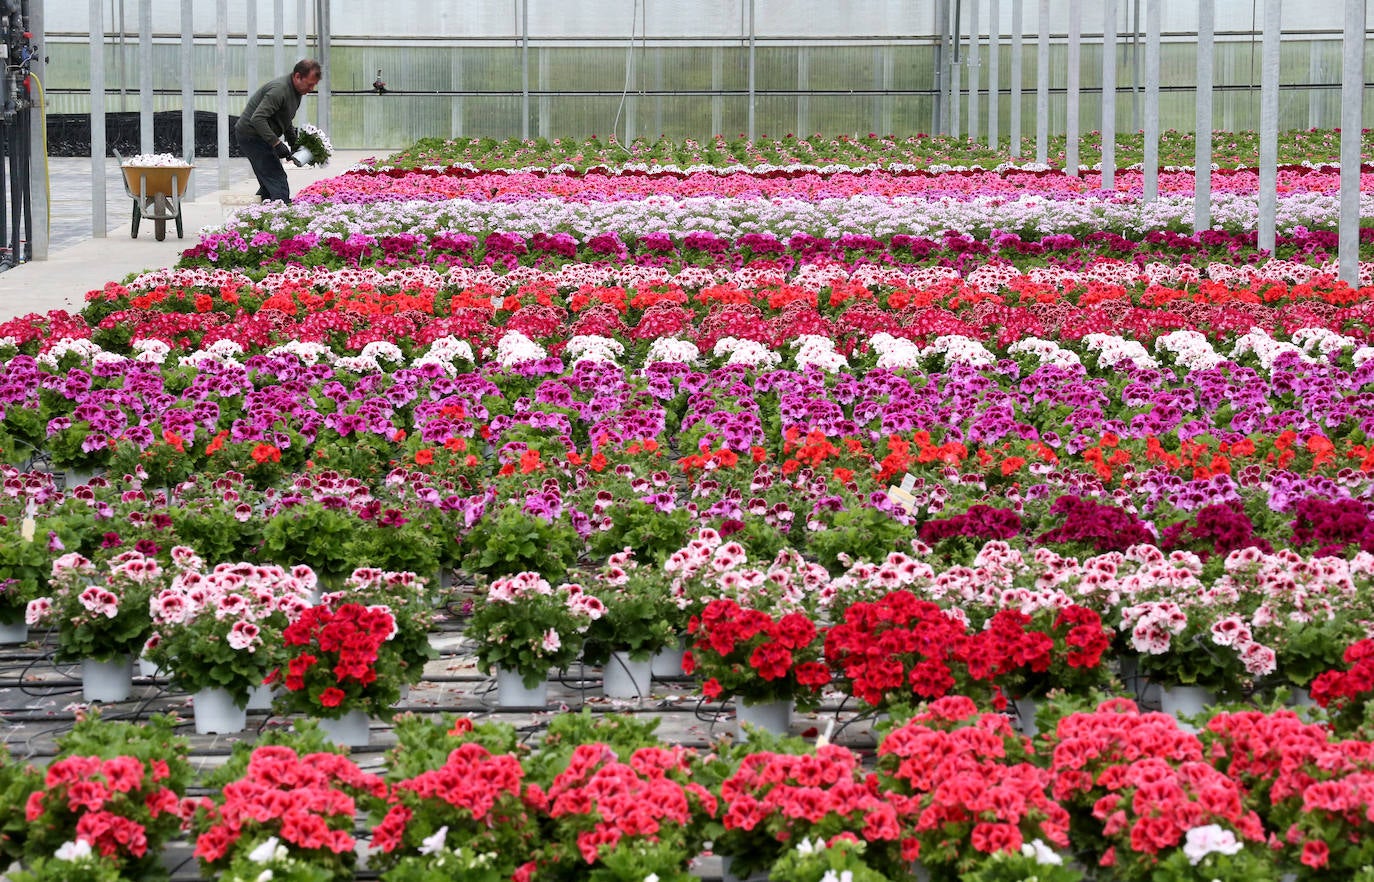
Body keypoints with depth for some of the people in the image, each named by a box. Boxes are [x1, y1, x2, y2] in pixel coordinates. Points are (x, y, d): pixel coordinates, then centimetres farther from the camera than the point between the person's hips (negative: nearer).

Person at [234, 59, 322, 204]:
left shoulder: (296, 91, 10)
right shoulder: (279, 90, -24)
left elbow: (286, 122, 23)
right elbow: (257, 119, -31)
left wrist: (295, 143, 10)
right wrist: (276, 143, -31)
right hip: (251, 136, -10)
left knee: (269, 185, 12)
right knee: (278, 182, -14)